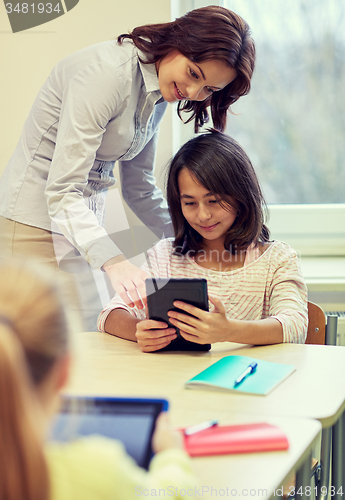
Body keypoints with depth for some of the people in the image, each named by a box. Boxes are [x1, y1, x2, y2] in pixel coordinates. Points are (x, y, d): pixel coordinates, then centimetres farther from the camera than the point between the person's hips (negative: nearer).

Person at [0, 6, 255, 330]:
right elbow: (62, 191, -27)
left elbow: (138, 187, 12)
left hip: (87, 219, 8)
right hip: (38, 217, -8)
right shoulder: (107, 71, -21)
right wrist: (115, 263, -39)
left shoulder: (158, 96, 5)